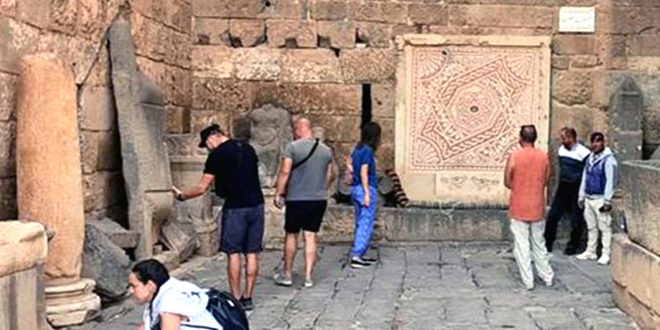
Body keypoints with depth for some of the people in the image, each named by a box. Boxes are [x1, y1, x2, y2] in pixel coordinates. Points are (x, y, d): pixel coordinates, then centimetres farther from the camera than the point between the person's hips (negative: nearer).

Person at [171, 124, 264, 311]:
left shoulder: (217, 155, -6)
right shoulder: (248, 149, 12)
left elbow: (202, 188, -4)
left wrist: (181, 195, 12)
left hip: (235, 208, -6)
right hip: (256, 205, 6)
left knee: (233, 253, 2)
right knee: (252, 253, 7)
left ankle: (236, 300, 2)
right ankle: (247, 298, 10)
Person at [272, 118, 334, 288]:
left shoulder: (293, 147, -9)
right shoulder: (326, 150, 7)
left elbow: (285, 172, -13)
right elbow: (330, 176, 13)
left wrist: (278, 194, -6)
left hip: (297, 199, -4)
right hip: (319, 199, 4)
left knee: (291, 235, 8)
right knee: (310, 237, 7)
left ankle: (287, 275, 15)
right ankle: (308, 277, 8)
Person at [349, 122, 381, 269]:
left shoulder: (357, 149, 10)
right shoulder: (368, 150, -14)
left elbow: (351, 166, 15)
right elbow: (363, 172, -18)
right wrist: (367, 193, -18)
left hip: (355, 189, 9)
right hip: (366, 189, -9)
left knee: (360, 223, 15)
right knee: (366, 224, -5)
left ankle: (360, 255, 21)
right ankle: (356, 257, -8)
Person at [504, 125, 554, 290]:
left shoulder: (514, 156, -12)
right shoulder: (543, 156, -2)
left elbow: (507, 182, -5)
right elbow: (546, 180, 7)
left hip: (519, 208, -3)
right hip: (537, 207, 4)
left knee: (521, 245, 4)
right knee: (539, 243, 18)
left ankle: (528, 281, 5)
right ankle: (547, 276, 25)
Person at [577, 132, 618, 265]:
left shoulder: (608, 159, -12)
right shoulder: (590, 158, 13)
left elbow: (610, 181, -15)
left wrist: (607, 201, -18)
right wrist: (582, 196, 16)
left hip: (600, 199, -8)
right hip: (589, 198, 8)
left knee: (605, 228, -4)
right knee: (591, 227, 14)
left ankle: (606, 254, 1)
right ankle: (590, 251, 23)